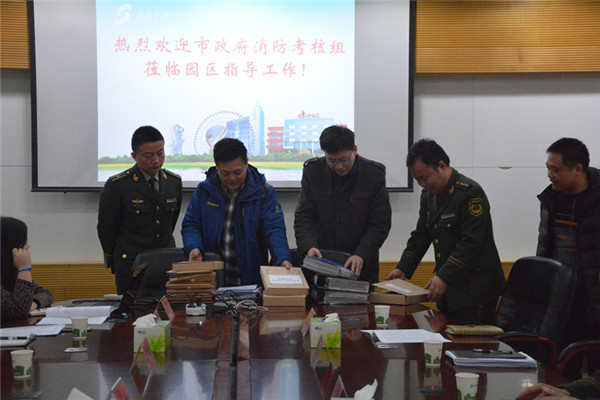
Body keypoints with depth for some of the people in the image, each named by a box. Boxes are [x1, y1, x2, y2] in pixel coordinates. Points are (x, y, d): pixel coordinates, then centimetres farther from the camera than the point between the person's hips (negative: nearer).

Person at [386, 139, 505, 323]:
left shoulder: (470, 193, -16)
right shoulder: (429, 195, 10)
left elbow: (471, 243, -22)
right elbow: (420, 237, 17)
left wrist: (444, 277, -27)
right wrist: (403, 269, 4)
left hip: (475, 289, -8)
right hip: (447, 288, 8)